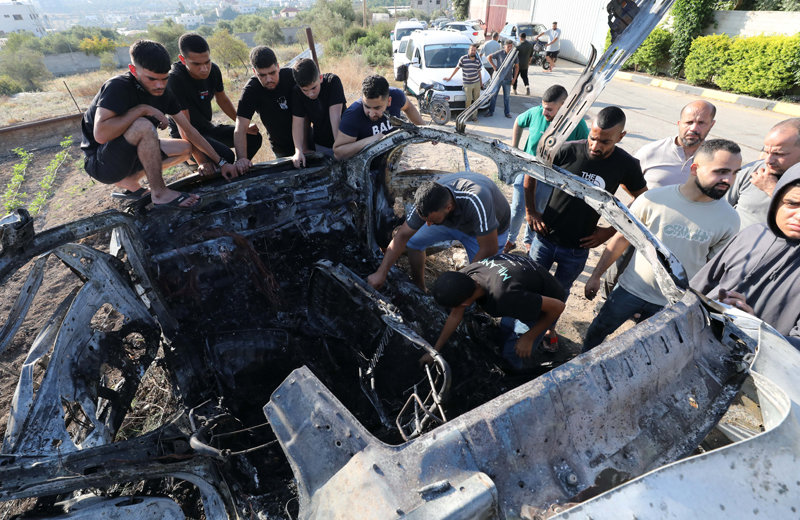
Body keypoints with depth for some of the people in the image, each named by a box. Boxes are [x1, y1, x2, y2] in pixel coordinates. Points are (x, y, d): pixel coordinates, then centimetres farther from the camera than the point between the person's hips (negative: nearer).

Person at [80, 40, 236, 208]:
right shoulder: (118, 87, -23)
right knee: (144, 126, -31)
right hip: (100, 163, -8)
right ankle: (159, 194, -20)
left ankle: (129, 181, 5)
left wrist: (220, 162, 0)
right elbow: (101, 134, -35)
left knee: (186, 148, 3)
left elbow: (189, 130, 2)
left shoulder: (163, 93, -3)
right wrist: (142, 109, -30)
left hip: (129, 155, 8)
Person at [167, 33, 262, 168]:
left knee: (254, 137, 2)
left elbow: (222, 99, 14)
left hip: (208, 127, 8)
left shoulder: (213, 70, -6)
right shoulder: (174, 79, -27)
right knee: (226, 156, -31)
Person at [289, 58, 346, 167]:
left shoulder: (333, 81, -20)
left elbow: (335, 116, -27)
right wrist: (298, 150, -25)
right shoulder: (297, 93, -11)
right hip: (320, 146, 2)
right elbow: (298, 122, -13)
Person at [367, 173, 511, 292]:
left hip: (491, 229, -4)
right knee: (414, 240, -4)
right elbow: (402, 235, -19)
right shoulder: (426, 202, -30)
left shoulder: (475, 202, -47)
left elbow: (489, 249, -36)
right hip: (454, 220, 4)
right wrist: (381, 273, -21)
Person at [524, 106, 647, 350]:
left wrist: (610, 230, -4)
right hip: (546, 237, -1)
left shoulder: (626, 165, -11)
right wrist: (530, 211, -4)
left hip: (578, 249, 1)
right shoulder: (569, 151, -16)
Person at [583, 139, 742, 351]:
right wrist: (596, 276, -2)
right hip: (630, 289, 0)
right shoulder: (654, 199, -15)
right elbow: (621, 239, -6)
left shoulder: (729, 219, -9)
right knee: (598, 330, 15)